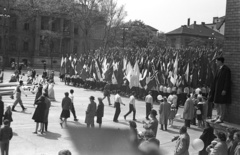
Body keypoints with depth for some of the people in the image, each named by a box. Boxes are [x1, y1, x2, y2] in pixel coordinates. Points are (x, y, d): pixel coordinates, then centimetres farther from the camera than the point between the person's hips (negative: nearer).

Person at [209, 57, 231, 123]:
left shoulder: (226, 69, -13)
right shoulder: (219, 69, 12)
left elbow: (227, 81, -16)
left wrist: (224, 90, -19)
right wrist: (212, 88, 14)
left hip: (222, 90, -9)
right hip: (217, 89, 9)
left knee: (222, 103, 0)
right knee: (216, 103, 14)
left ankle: (221, 118, 9)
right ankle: (218, 116, 27)